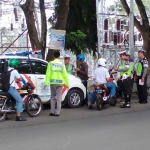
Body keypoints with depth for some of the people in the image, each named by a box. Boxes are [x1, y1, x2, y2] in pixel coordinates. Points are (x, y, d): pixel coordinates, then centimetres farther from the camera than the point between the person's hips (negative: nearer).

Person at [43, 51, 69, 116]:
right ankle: (57, 112, -1)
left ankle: (52, 112, 7)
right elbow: (65, 74, 2)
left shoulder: (50, 63, -1)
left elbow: (48, 74, -5)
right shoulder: (61, 64, 3)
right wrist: (67, 83, 8)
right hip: (60, 82, 0)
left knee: (53, 97, 12)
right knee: (59, 97, 4)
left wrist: (46, 83, -6)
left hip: (53, 82, 0)